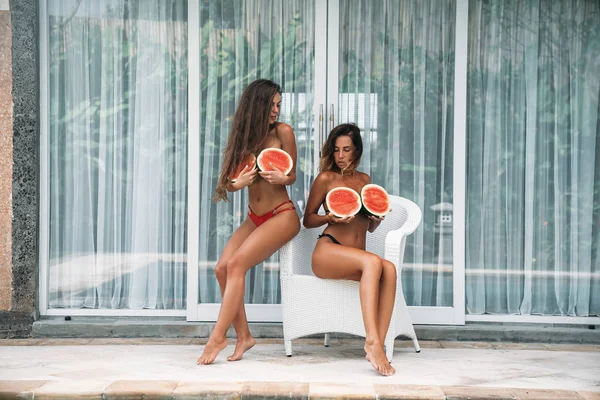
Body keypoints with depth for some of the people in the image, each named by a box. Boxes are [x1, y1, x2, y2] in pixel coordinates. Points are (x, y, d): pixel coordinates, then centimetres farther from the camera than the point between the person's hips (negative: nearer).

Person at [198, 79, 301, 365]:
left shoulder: (283, 132, -6)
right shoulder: (243, 136, 6)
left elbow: (292, 175, 1)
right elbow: (229, 183, 5)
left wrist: (281, 178, -22)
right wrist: (239, 183, -18)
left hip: (282, 215, -5)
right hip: (254, 218, 5)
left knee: (235, 264, -22)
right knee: (222, 268, -14)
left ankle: (218, 336, -17)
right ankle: (243, 335, -4)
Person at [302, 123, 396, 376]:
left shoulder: (364, 180, 20)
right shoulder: (326, 178, 6)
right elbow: (308, 219, 8)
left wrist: (378, 218, 2)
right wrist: (331, 217, -12)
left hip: (356, 258, 4)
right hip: (327, 252, -4)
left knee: (389, 269, -31)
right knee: (373, 262, -36)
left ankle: (378, 347, -38)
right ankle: (372, 340, -42)